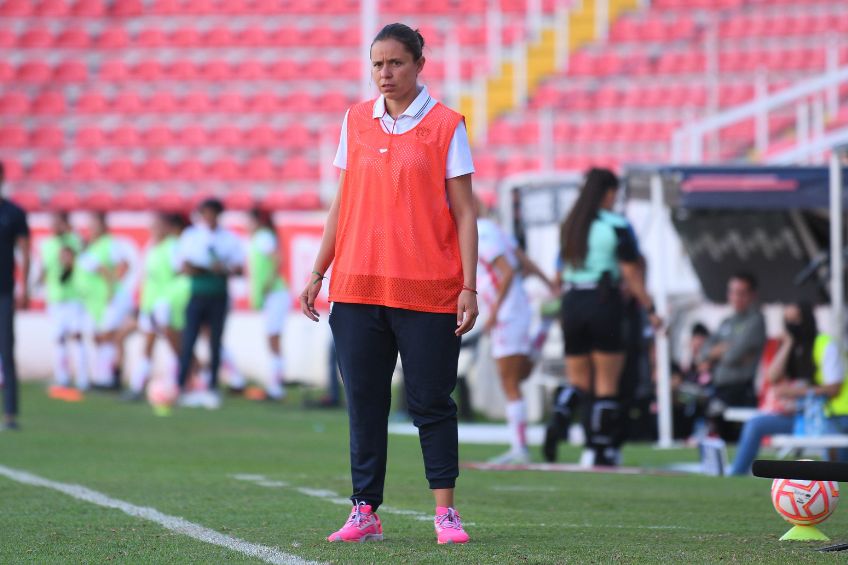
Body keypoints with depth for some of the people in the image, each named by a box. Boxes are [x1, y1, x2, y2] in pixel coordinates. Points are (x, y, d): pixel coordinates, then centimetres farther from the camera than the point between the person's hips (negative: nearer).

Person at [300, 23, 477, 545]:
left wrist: (469, 287, -8)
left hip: (427, 291, -4)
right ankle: (366, 512, 9)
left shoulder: (445, 125, -1)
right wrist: (318, 272, 12)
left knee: (431, 401, -1)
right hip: (357, 286, 4)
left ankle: (445, 511, 5)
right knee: (365, 402, 4)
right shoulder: (356, 121, 10)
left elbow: (464, 212, -2)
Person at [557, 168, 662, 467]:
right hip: (604, 304, -4)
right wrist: (650, 310, -1)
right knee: (607, 384, 2)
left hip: (572, 304, 4)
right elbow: (631, 275, -7)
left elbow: (563, 272, 11)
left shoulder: (569, 226, 10)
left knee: (578, 380, 14)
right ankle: (602, 450, 1)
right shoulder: (616, 226, -6)